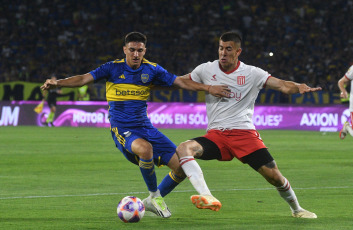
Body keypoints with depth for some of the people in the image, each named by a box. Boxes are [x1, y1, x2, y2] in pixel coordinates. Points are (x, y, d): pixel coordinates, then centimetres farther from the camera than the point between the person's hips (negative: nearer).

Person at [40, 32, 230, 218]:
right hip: (121, 130, -4)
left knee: (182, 167, -5)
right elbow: (84, 79, -8)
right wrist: (57, 83, -22)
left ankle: (153, 202, 18)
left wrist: (208, 88, -4)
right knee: (145, 148, -39)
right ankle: (154, 195, -14)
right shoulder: (113, 68, -3)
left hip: (145, 127, 4)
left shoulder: (151, 70, 4)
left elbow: (180, 81, 5)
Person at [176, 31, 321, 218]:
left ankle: (296, 209, 21)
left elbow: (282, 85, -6)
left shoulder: (252, 73, 2)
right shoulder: (206, 70, 7)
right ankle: (207, 197, -41)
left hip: (244, 133, -1)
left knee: (273, 174, -9)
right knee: (183, 149, -27)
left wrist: (299, 88, -27)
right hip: (215, 135, 1)